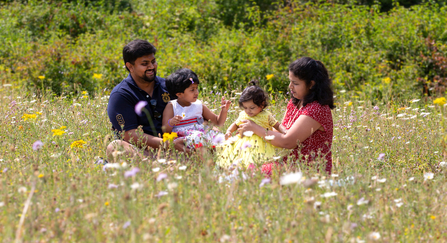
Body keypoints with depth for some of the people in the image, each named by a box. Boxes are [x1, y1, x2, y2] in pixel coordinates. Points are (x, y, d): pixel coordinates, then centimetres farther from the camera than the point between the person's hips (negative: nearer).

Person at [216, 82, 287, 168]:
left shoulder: (266, 116, 3)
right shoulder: (243, 115, 12)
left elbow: (278, 126, 10)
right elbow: (235, 124, 27)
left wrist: (284, 132, -9)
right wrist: (229, 131, 9)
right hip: (243, 141, 4)